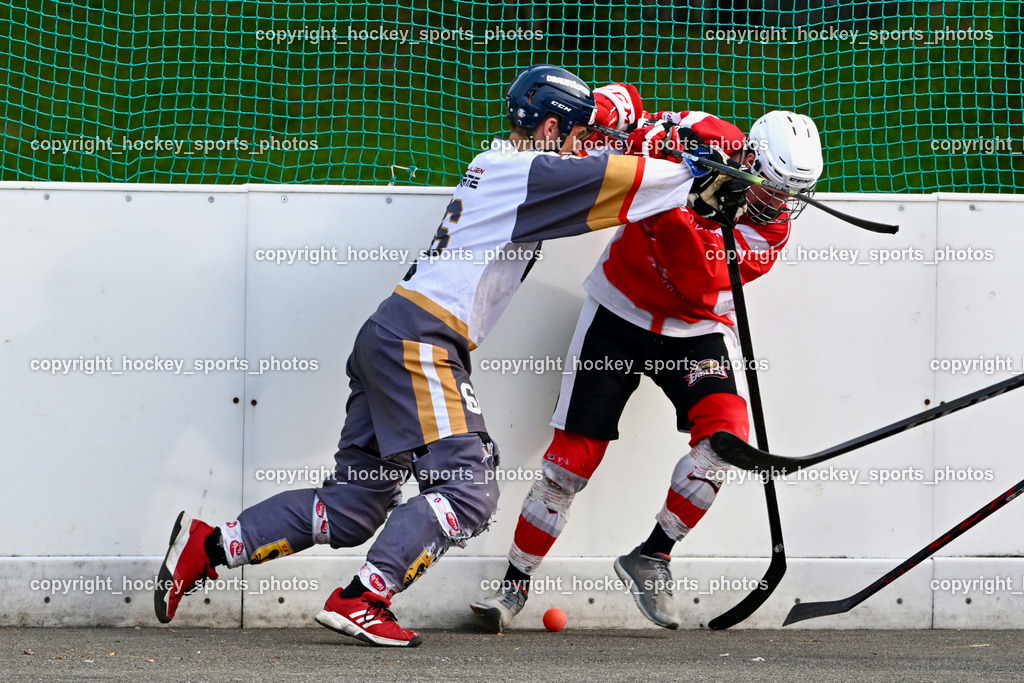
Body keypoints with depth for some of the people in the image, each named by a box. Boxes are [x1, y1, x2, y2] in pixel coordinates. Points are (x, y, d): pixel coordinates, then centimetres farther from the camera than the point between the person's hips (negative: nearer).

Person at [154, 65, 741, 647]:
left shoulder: (495, 165, 21)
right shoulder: (529, 173, -6)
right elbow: (618, 181, -10)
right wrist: (695, 178, 1)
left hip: (390, 337, 10)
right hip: (419, 342, -10)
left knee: (353, 506, 10)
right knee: (469, 491, -13)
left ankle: (207, 547, 10)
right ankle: (361, 600, -18)